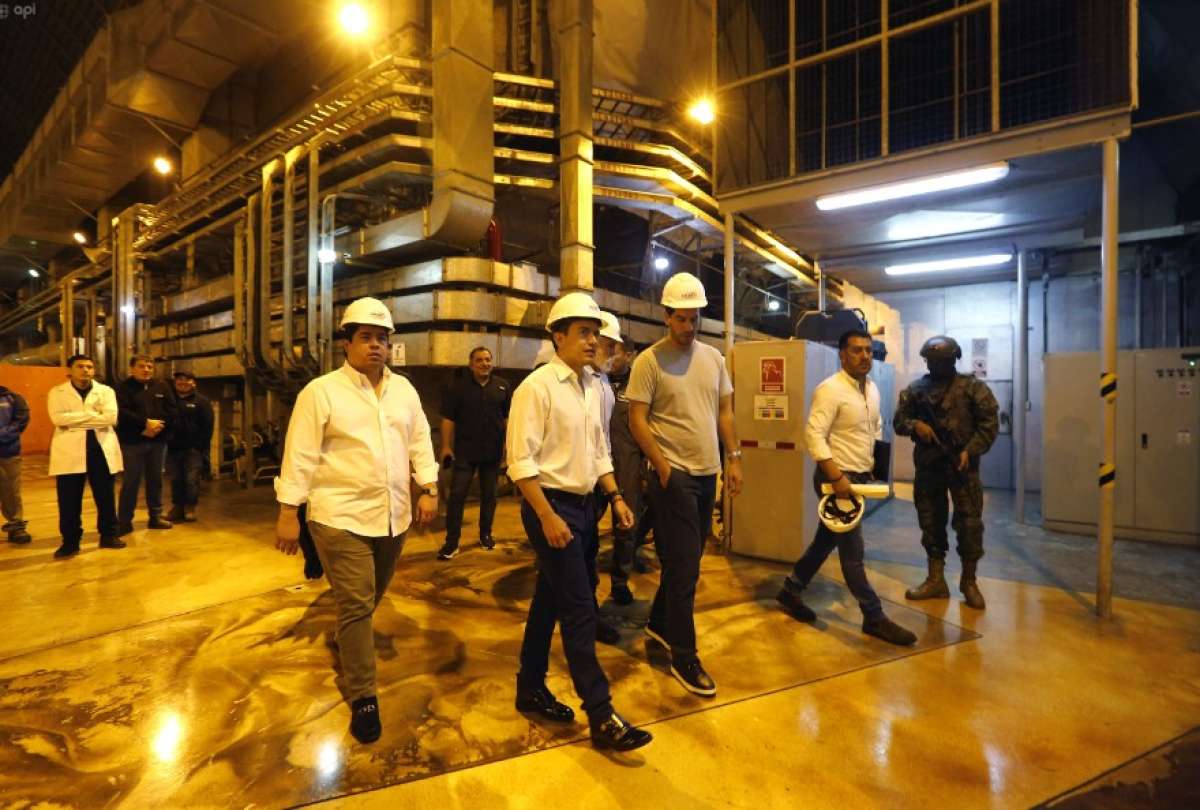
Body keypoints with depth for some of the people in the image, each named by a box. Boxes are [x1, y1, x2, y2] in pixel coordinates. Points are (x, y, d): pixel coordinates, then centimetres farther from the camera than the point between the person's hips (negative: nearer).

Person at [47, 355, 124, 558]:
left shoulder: (106, 391, 7)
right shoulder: (57, 393, 6)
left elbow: (110, 417, -9)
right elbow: (58, 418, -12)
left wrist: (76, 419, -9)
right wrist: (92, 414, -12)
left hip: (101, 449, 1)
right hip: (69, 451, -1)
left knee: (105, 497, 8)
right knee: (69, 500, 4)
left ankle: (108, 535, 21)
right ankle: (70, 541, 16)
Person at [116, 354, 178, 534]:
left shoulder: (161, 387, 10)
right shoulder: (124, 388, -1)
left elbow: (172, 411, 3)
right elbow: (121, 413, -14)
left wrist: (158, 425, -11)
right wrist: (146, 423, -20)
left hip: (158, 441, 4)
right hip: (132, 442, -4)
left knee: (155, 480, 10)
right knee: (131, 482, -1)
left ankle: (156, 516, 19)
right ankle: (124, 521, 7)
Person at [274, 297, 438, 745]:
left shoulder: (403, 389, 9)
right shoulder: (320, 391, -6)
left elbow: (420, 441, 10)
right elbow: (300, 455, -8)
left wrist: (429, 489, 3)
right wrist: (288, 513, -9)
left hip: (392, 516, 5)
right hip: (341, 518, -5)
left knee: (369, 601, 21)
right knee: (356, 606, -2)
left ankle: (347, 642, 51)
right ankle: (363, 699, 13)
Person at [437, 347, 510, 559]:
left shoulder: (502, 387, 4)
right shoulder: (458, 387, -2)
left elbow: (508, 417, 8)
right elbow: (448, 419, -2)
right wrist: (446, 446, -6)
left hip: (493, 451, 2)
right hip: (464, 451, -2)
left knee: (489, 494, 12)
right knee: (457, 495, -3)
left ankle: (485, 534, 28)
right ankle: (451, 542, 5)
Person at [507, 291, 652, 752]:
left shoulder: (593, 387, 9)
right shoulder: (537, 387, -14)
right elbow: (521, 461, -17)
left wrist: (615, 496, 8)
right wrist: (547, 516, -20)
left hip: (584, 505, 8)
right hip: (550, 506, -7)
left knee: (550, 601, 18)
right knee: (579, 610, -4)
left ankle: (531, 690, 35)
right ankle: (602, 718, 10)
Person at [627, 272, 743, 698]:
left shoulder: (713, 357, 9)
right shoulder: (649, 360, -9)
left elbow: (725, 410, 14)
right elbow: (637, 420, -11)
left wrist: (734, 458, 7)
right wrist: (663, 468, -15)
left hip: (708, 472, 6)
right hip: (674, 474, -6)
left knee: (684, 560, 17)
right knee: (685, 565, -2)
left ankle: (659, 623, 37)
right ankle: (683, 657, 12)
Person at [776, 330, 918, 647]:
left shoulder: (872, 389, 11)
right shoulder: (830, 389, -16)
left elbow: (877, 428, 24)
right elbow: (813, 436, -23)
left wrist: (873, 463, 13)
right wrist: (837, 477, -26)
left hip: (859, 477, 9)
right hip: (837, 477, -9)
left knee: (827, 540, 17)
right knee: (853, 549, 0)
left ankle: (791, 590, 32)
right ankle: (874, 617, 14)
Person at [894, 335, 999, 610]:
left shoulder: (973, 387, 0)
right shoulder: (915, 389, 8)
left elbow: (989, 422, -4)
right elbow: (899, 420, 7)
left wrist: (970, 451, -15)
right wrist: (915, 424, -15)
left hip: (962, 464, -3)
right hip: (927, 465, 3)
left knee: (969, 523, 0)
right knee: (931, 522, 9)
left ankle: (969, 582, 17)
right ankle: (936, 580, 21)